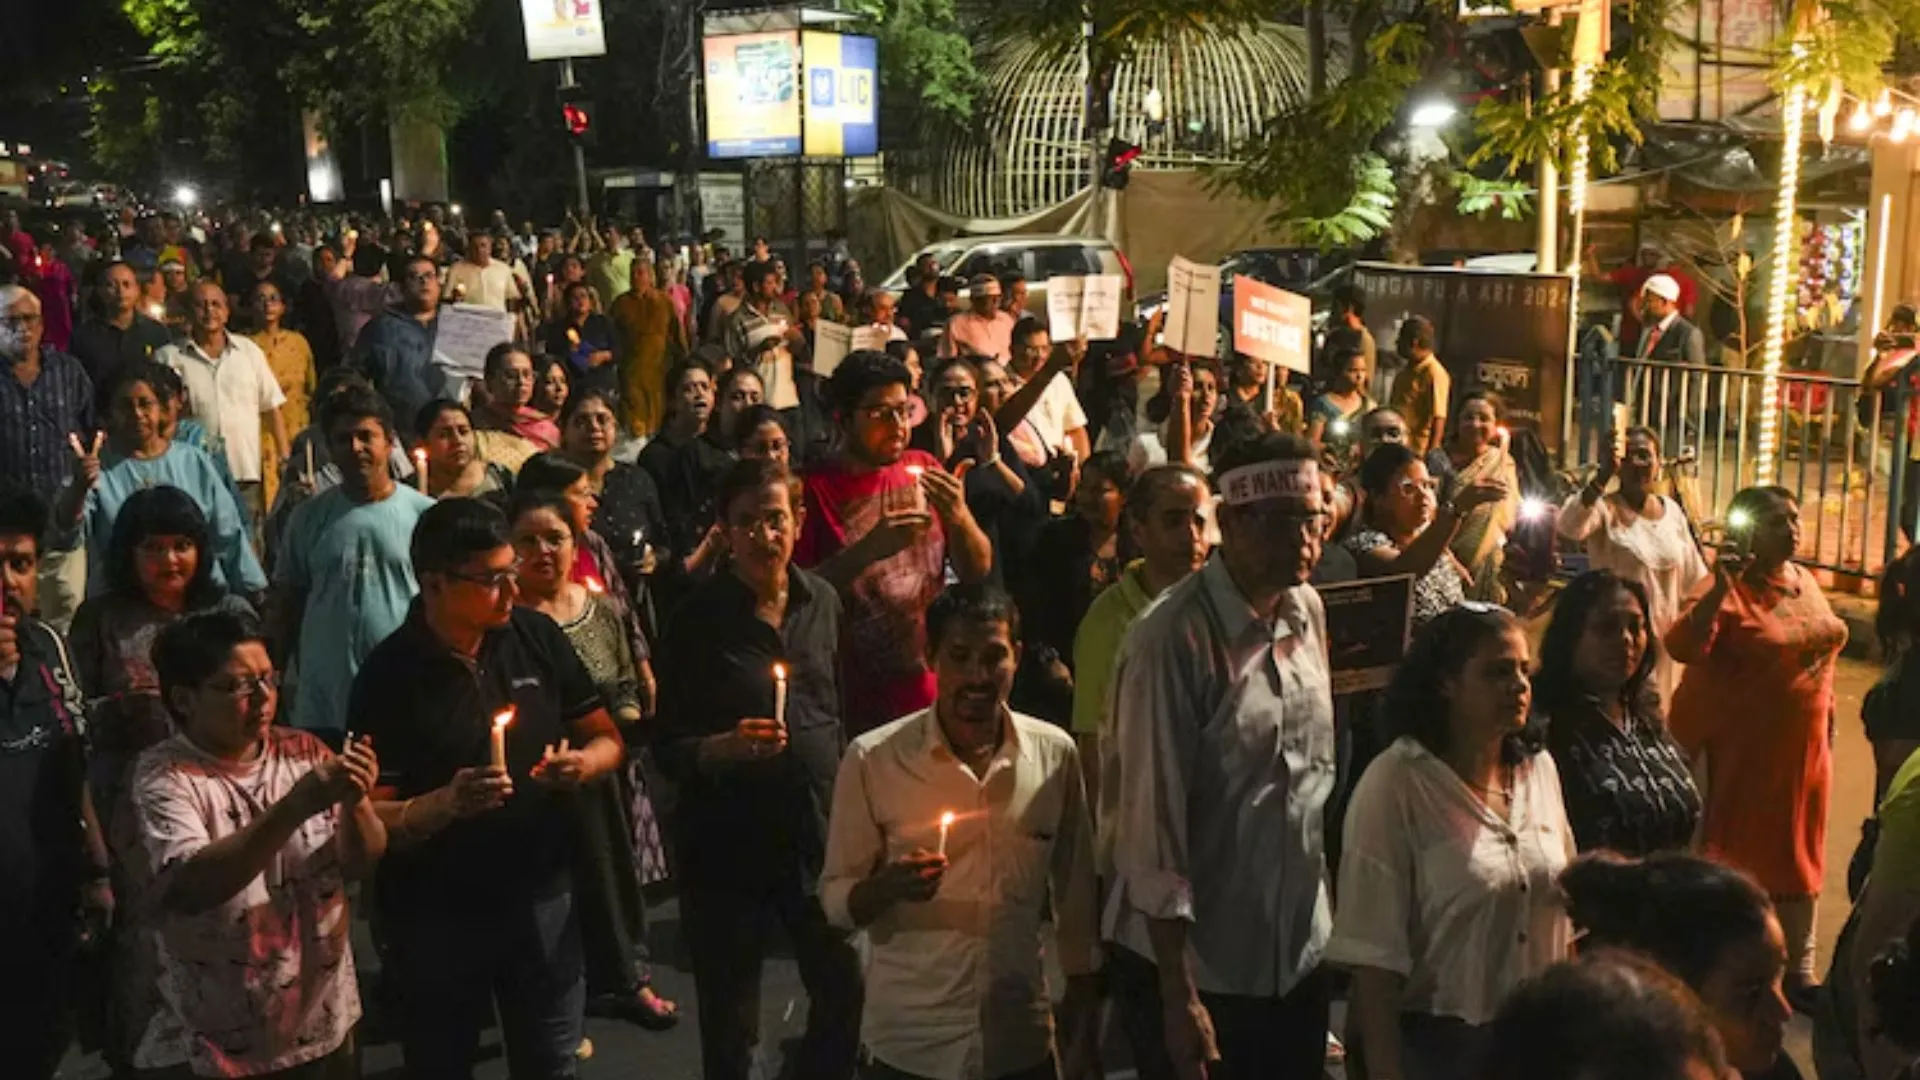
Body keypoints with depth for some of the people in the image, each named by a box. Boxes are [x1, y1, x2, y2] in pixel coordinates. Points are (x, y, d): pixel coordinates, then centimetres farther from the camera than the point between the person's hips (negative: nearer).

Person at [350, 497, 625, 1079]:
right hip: (438, 916, -3)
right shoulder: (388, 675, -15)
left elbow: (608, 738, 7)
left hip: (543, 897, 3)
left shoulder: (537, 636, -3)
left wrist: (585, 762, -15)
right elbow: (369, 818, -14)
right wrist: (444, 804, -32)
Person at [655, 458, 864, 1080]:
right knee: (731, 1026, 9)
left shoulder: (821, 601, 2)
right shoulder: (699, 618, -10)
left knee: (845, 992, 12)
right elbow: (668, 749, -8)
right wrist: (723, 748, -26)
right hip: (727, 843, -3)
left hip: (818, 834, 4)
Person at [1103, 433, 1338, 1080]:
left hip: (1300, 954, 6)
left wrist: (1329, 916, 12)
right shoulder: (1174, 638, -19)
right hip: (1195, 963, -6)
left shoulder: (1309, 612, 2)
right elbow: (1151, 819, -19)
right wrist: (1179, 998, -18)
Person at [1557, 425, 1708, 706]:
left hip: (1665, 636, 5)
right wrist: (1602, 477, -40)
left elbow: (1694, 578, 15)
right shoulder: (1604, 507, -10)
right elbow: (1568, 527, -34)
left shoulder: (1673, 511, 7)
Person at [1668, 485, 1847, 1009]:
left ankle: (1799, 969, 30)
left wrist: (1828, 720, 15)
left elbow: (1821, 651, 16)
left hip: (1803, 744, 7)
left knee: (1798, 853, 17)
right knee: (1735, 856, 5)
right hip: (1744, 749, -7)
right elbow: (1682, 647, -31)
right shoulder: (1730, 590, -18)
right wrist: (1719, 587, -40)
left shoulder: (1805, 581, 6)